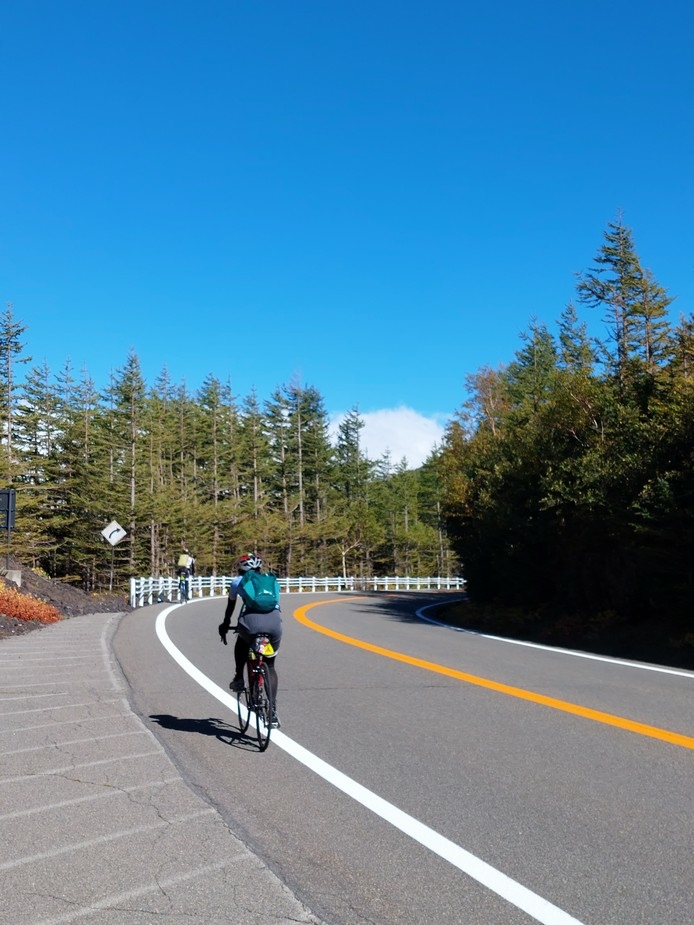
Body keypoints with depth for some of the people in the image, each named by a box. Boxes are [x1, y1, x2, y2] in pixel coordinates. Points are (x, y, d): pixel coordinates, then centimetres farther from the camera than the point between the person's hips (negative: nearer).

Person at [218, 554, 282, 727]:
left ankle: (239, 678, 22)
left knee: (241, 643, 35)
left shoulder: (238, 581, 26)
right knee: (270, 665, 20)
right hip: (274, 622, 2)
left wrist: (225, 625, 56)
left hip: (251, 621, -2)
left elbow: (230, 607, 40)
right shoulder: (271, 581, 32)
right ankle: (273, 711, 11)